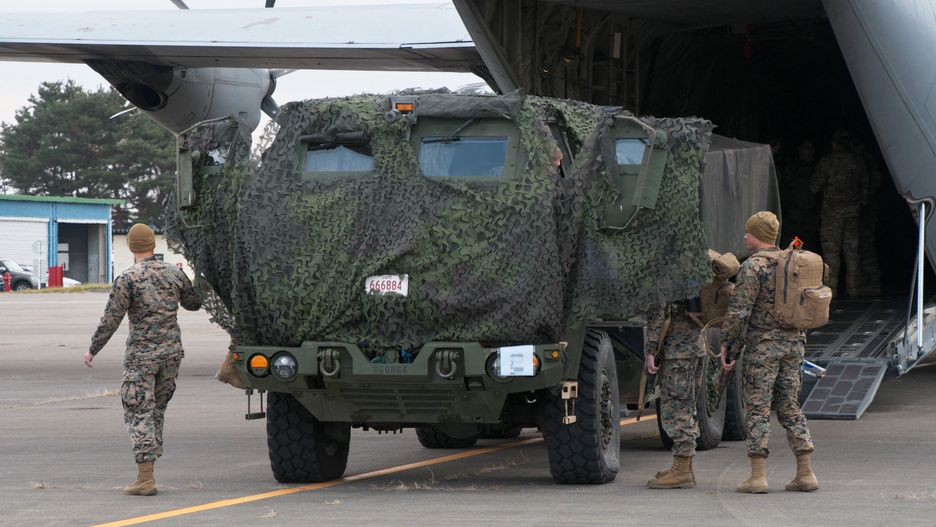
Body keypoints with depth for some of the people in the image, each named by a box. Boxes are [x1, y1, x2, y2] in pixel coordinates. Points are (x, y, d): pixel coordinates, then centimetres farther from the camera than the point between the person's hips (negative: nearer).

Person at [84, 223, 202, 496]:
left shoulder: (127, 279, -11)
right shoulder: (174, 273, 3)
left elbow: (110, 320, -10)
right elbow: (194, 304, 19)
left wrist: (93, 350, 1)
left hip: (142, 354, -5)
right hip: (172, 351, 5)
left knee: (138, 412, -3)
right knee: (157, 409, 16)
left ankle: (145, 479, -11)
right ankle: (147, 469, 19)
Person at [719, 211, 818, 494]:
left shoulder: (754, 266, -11)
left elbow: (739, 311, -15)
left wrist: (727, 344, -8)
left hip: (763, 345, -7)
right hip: (794, 343, 7)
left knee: (757, 408, -3)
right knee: (790, 407, 12)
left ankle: (757, 476, -6)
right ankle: (805, 473, 7)